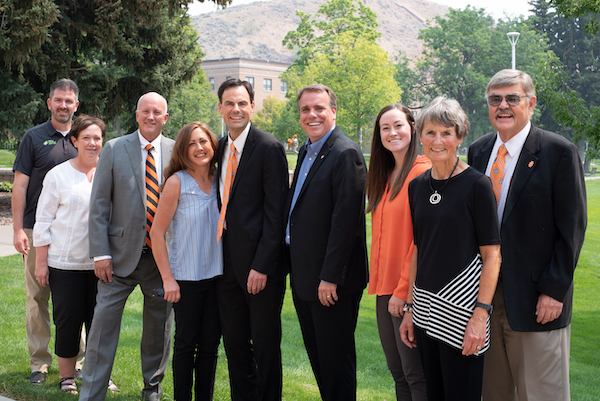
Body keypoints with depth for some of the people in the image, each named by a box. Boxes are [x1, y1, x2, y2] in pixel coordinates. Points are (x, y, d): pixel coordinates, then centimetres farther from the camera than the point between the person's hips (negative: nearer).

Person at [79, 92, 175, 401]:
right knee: (103, 326, -1)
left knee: (159, 327, 13)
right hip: (121, 255, -1)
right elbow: (99, 205, -1)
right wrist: (100, 253, -8)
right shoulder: (114, 149, 0)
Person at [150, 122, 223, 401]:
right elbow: (156, 233, -8)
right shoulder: (177, 182, -10)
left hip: (217, 275, 4)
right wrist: (168, 278, -11)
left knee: (210, 345, 10)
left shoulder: (220, 181, 4)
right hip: (186, 278, -4)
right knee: (186, 344, 6)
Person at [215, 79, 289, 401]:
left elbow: (275, 212, -14)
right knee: (234, 341, 15)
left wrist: (262, 265, -18)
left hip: (259, 263, -7)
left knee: (265, 344, 4)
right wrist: (218, 257, 8)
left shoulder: (269, 148, -10)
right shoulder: (220, 148, 12)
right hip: (226, 261, 7)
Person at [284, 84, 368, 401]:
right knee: (316, 355, 18)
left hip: (331, 282, -9)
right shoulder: (306, 152, 14)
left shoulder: (346, 154, -15)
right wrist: (294, 266, 14)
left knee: (335, 360, 2)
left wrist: (330, 277, -22)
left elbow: (345, 220, -21)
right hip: (304, 278, 9)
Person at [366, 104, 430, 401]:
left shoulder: (423, 172, -12)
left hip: (408, 289, -8)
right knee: (397, 373, 15)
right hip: (385, 287, 8)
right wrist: (380, 282, 12)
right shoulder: (385, 176, 15)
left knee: (416, 375, -1)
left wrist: (403, 290, -17)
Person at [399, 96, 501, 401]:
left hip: (460, 306, -6)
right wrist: (409, 307, 11)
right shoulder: (417, 186, 9)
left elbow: (492, 255, -10)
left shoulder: (477, 185, -9)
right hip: (426, 307, 6)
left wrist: (481, 314, -17)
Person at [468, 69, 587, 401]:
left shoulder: (559, 152, -6)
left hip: (536, 300, -5)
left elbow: (572, 227, -8)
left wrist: (554, 290, -13)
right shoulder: (478, 151, 10)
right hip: (486, 295, 5)